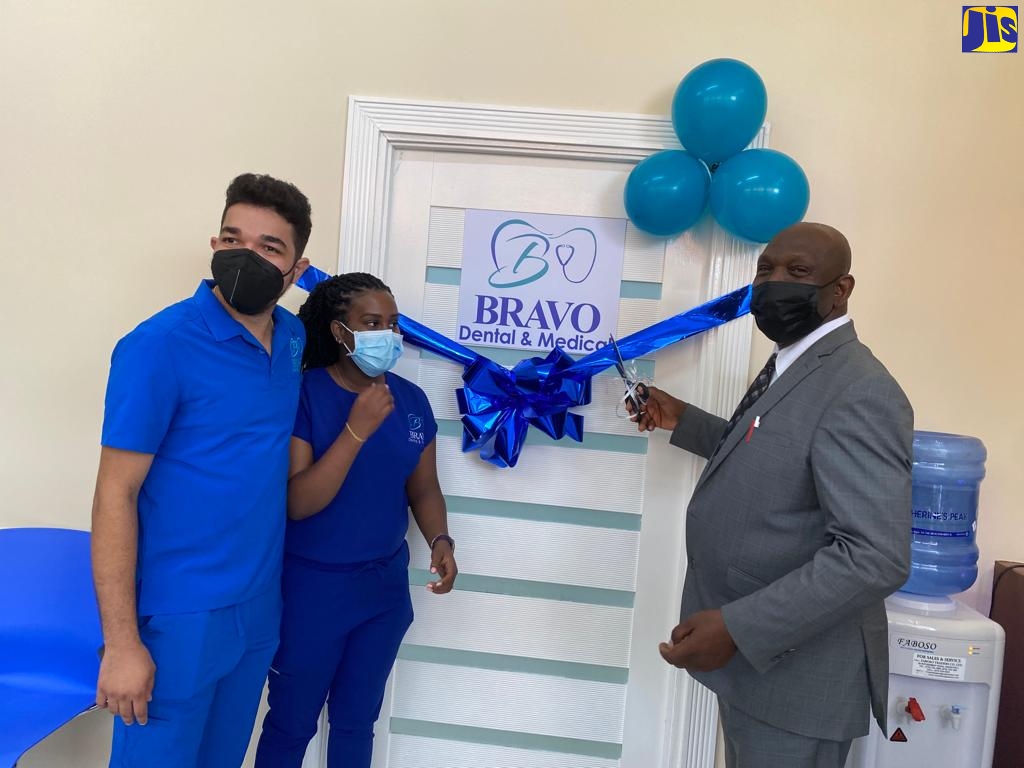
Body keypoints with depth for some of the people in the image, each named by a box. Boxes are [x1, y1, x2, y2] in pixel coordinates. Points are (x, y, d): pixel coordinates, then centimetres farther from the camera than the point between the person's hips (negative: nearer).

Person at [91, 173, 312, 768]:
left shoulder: (294, 336, 0)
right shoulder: (159, 346, -19)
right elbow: (116, 495, -16)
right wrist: (121, 642, -16)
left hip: (261, 604, 6)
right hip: (179, 615, -6)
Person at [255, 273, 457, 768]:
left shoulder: (411, 399, -2)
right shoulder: (302, 395, -17)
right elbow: (297, 503, -23)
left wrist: (440, 540, -11)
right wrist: (357, 430, -30)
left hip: (385, 586, 4)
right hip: (311, 588, -4)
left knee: (356, 720, 22)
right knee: (291, 722, 16)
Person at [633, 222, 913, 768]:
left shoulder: (858, 393, -23)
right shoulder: (790, 366, 8)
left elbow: (876, 557, -29)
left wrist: (737, 626, -30)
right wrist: (685, 422, 13)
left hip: (794, 674, -9)